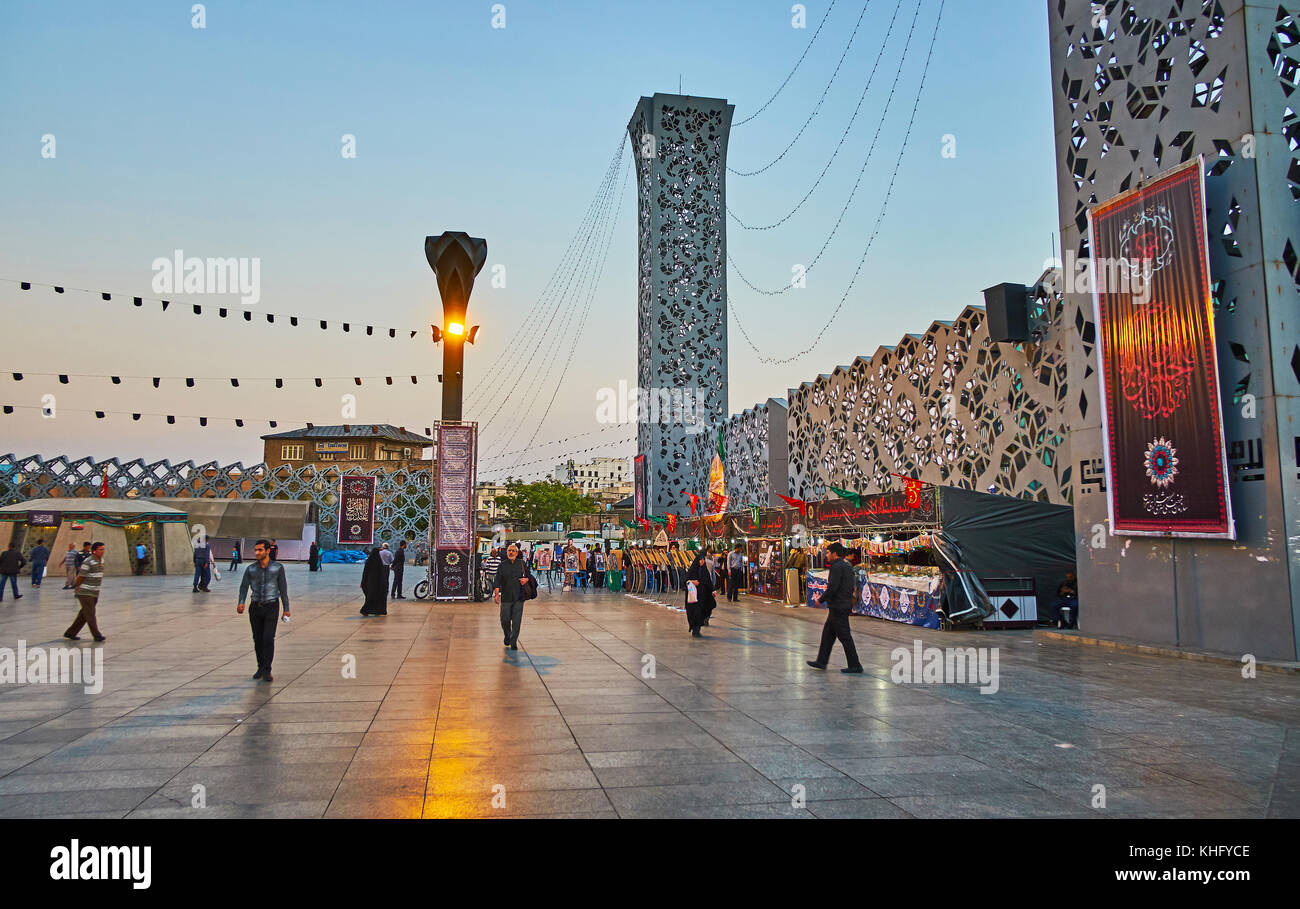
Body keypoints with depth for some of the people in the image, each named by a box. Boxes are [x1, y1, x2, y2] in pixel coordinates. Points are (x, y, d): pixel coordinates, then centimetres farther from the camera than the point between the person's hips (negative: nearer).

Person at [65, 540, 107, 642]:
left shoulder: (101, 560, 9)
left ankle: (70, 633, 24)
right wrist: (77, 589, 2)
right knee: (90, 615, -5)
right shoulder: (88, 563, -17)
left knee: (83, 615, 13)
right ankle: (97, 636, -3)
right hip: (85, 593, -8)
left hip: (95, 593, 8)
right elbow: (80, 578, -10)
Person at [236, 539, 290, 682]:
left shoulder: (278, 568, -6)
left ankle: (267, 671, -8)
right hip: (255, 607, 3)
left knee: (268, 638, -13)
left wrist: (286, 609, -1)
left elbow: (283, 589, -2)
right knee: (258, 639, 10)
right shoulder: (250, 569, -1)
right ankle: (261, 667, 27)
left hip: (271, 607, -3)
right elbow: (244, 587, -4)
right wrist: (241, 603, -23)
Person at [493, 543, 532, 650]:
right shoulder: (502, 565, 3)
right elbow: (497, 580, -1)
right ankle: (507, 636, 32)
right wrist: (496, 593, -12)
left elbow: (529, 576, 16)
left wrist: (526, 579, -7)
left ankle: (514, 642, 8)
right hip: (506, 597, 0)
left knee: (516, 621, -2)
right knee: (505, 620, 3)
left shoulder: (522, 564, 6)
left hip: (519, 597, 0)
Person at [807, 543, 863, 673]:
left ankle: (855, 665, 3)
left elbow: (832, 588, -23)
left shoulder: (837, 567, -18)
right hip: (845, 604, 10)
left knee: (844, 636, -3)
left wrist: (821, 599, -9)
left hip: (838, 607, -10)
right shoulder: (846, 565, 13)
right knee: (828, 633, 16)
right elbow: (853, 583, 18)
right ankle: (821, 661, 22)